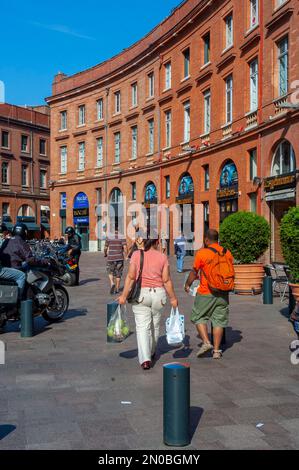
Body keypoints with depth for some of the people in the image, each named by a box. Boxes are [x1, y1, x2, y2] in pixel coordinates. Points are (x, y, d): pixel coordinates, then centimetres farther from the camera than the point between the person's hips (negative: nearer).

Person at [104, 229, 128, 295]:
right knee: (118, 273, 11)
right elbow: (125, 247, -12)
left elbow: (105, 248, 4)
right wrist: (126, 256, 1)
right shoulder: (122, 237, -4)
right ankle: (117, 289, 15)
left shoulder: (109, 237, -1)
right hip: (119, 258, 0)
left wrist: (105, 254, 23)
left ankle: (112, 283, -11)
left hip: (111, 258, 0)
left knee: (110, 272, 15)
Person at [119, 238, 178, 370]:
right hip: (158, 293, 2)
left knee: (142, 327, -1)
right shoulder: (162, 257, -2)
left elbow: (131, 277, -8)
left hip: (141, 294, -1)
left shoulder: (136, 255, -3)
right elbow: (166, 280, -3)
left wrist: (124, 295, -4)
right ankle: (151, 353, 36)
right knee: (155, 325, 19)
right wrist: (173, 297, 7)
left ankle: (145, 359, -13)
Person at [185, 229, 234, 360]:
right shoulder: (227, 253, 3)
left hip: (206, 293, -4)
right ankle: (216, 351, 11)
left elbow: (194, 272, -3)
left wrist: (187, 284, 14)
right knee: (219, 321, 9)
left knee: (199, 317, 13)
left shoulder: (202, 253, -10)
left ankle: (206, 342, 0)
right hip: (222, 294, 4)